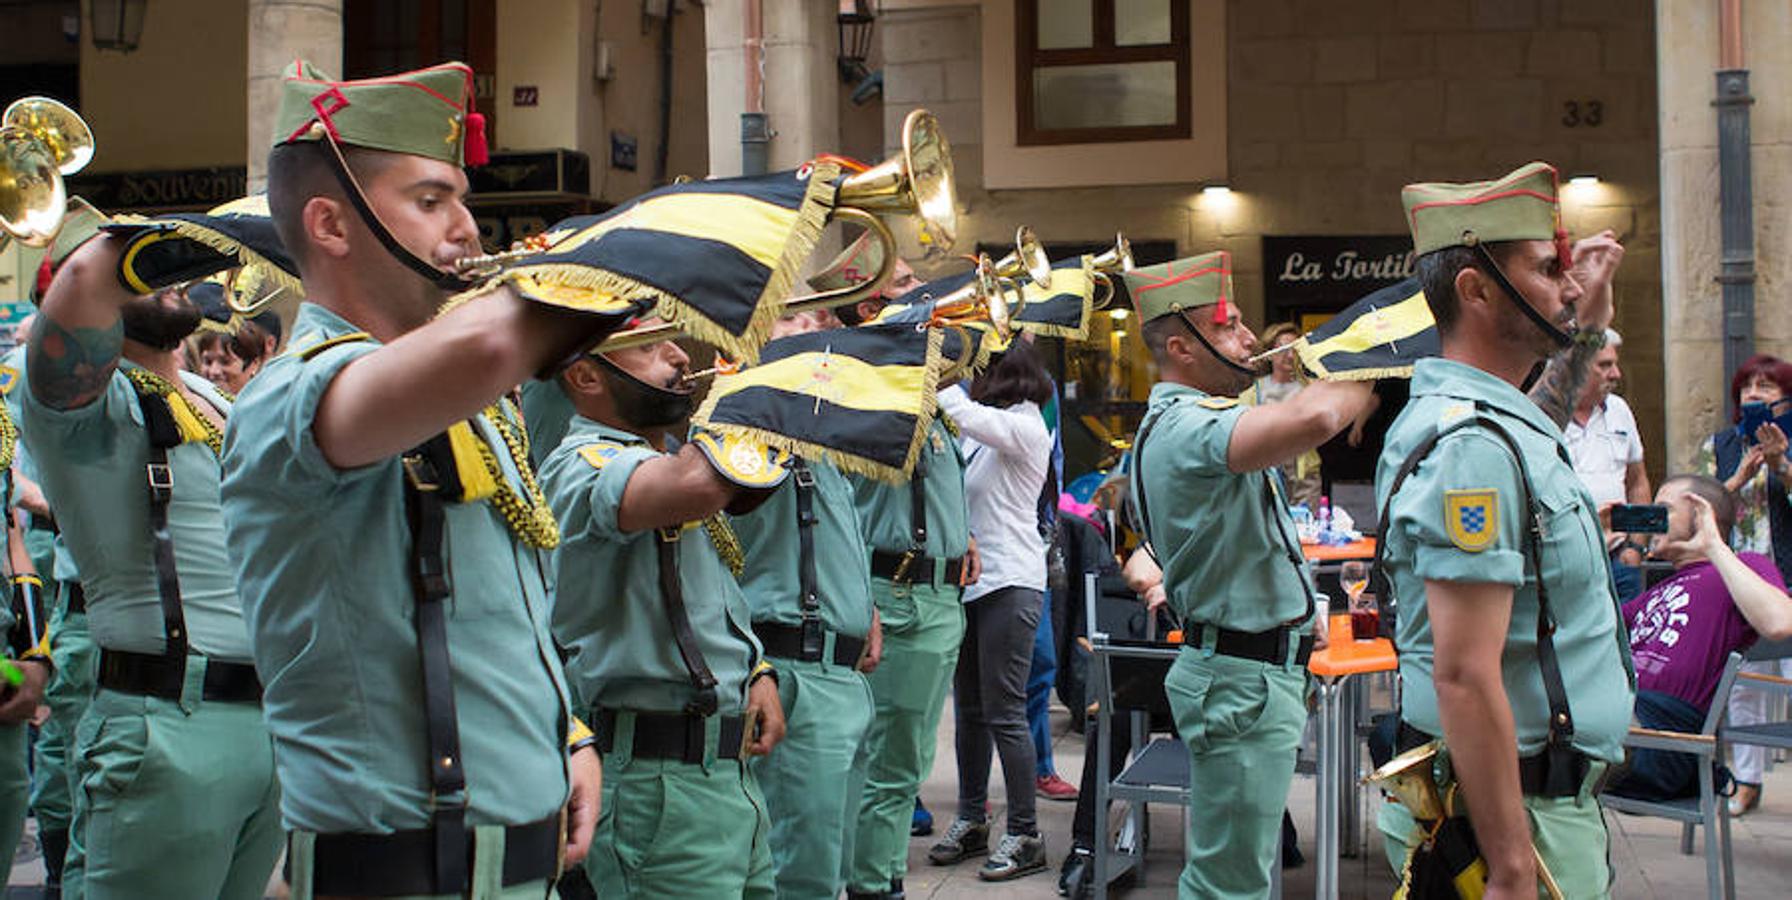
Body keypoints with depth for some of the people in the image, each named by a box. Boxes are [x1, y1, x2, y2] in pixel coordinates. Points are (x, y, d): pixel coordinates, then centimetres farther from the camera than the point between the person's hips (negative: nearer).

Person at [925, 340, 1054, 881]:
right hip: (968, 578, 9)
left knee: (1003, 713, -6)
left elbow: (961, 411, -25)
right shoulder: (982, 429, 14)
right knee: (968, 709, 13)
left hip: (1009, 583, -9)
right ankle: (971, 821, 24)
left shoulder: (1024, 427, -11)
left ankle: (1025, 836, 1)